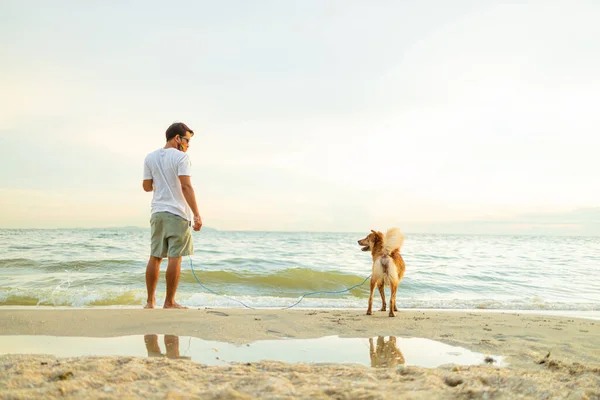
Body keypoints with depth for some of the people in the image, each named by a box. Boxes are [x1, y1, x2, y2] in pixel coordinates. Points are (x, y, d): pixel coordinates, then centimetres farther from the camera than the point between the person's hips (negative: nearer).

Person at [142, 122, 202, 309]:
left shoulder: (150, 158, 12)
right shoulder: (181, 157, -7)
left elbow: (147, 186, 13)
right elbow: (186, 186, -16)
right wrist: (196, 214, -16)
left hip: (157, 213, 6)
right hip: (178, 214, -6)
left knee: (155, 257, 10)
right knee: (175, 258, -1)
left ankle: (150, 301, 15)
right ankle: (169, 302, 3)